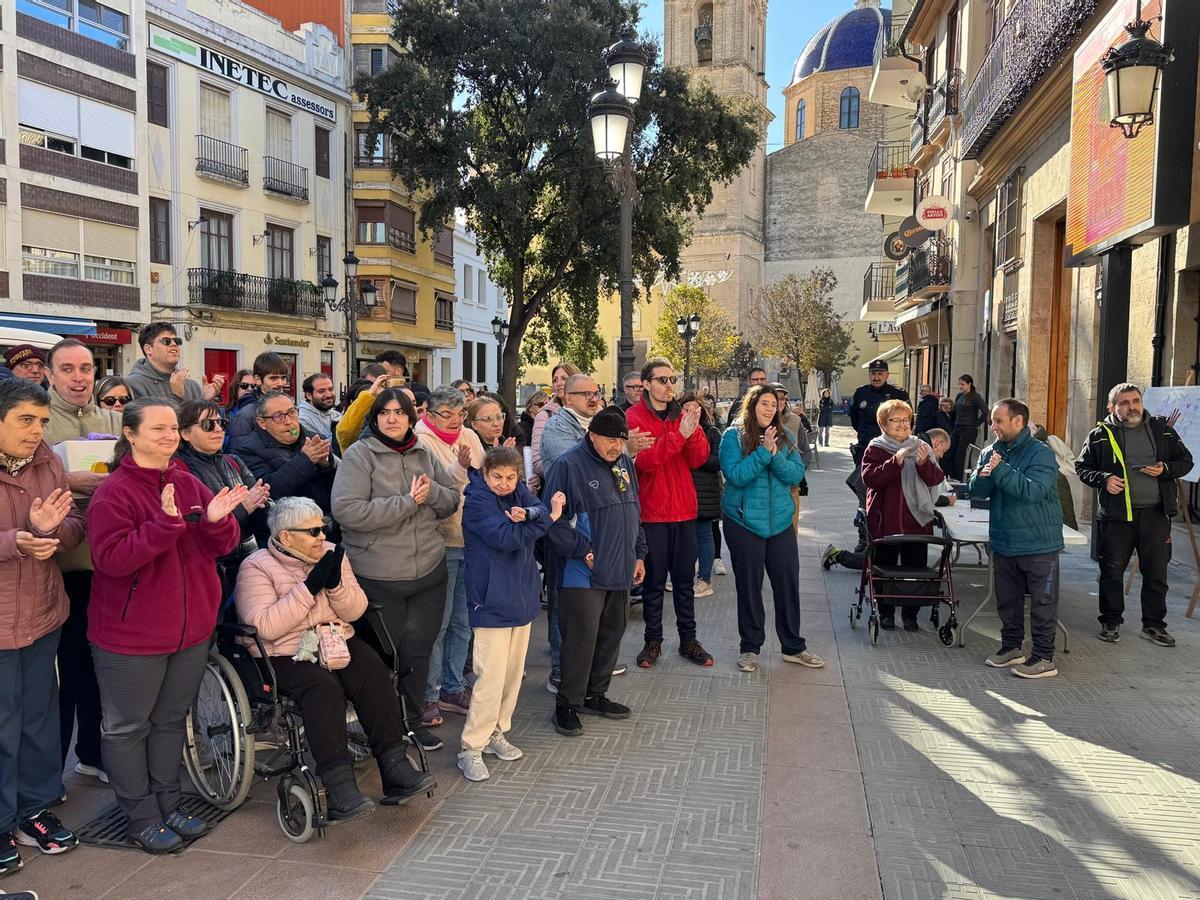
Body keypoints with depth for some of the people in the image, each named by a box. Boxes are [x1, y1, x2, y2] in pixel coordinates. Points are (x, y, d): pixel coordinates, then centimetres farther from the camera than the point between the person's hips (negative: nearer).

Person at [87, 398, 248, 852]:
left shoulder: (190, 484, 5)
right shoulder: (114, 492, -13)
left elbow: (222, 547, 4)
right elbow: (111, 559, -23)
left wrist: (216, 520, -18)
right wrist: (165, 523, -32)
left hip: (192, 627, 6)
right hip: (130, 633, -6)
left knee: (171, 719, 18)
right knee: (128, 727, 8)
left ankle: (168, 804, 33)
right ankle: (142, 818, 23)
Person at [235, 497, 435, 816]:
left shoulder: (332, 554, 10)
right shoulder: (256, 567, -5)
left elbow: (355, 611, 6)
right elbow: (266, 627, -19)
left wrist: (336, 583, -14)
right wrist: (310, 586, -21)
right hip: (286, 655, -4)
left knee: (374, 673, -24)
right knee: (323, 687, -33)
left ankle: (394, 766, -23)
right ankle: (338, 787, -35)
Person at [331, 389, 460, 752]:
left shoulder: (423, 454, 8)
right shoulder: (359, 455, -10)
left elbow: (452, 500, 11)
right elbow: (347, 510, -22)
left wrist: (431, 492, -11)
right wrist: (407, 502, -21)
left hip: (429, 571, 5)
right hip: (379, 576, -5)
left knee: (418, 648, 14)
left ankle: (412, 718, 32)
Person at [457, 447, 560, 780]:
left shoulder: (519, 492, 8)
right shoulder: (477, 500, -12)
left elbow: (542, 508, -8)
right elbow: (507, 537, -21)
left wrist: (527, 514, -29)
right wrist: (549, 517, -15)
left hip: (522, 596, 7)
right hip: (491, 600, -7)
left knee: (513, 672, 14)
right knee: (491, 677, -8)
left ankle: (496, 732, 29)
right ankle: (471, 749, 3)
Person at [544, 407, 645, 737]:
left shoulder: (625, 464, 11)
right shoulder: (569, 465, -13)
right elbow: (555, 518, -15)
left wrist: (638, 554, 16)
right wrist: (582, 551, -16)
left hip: (620, 571, 8)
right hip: (586, 573, -8)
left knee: (612, 633, 15)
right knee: (581, 638, -5)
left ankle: (595, 695, 30)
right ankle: (567, 704, 9)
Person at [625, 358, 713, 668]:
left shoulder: (682, 415, 8)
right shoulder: (634, 417, -7)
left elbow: (699, 458, -1)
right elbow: (645, 460, -20)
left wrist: (693, 431, -19)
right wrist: (679, 435, -27)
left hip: (684, 510, 4)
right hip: (651, 512, -4)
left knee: (685, 579, 11)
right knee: (654, 579, 5)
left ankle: (688, 639, 21)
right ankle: (653, 641, 17)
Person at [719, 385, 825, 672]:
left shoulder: (784, 436, 5)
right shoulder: (733, 436, -7)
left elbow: (797, 474, -4)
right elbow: (735, 475, -18)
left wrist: (775, 456, -19)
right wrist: (764, 451, -22)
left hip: (780, 521, 4)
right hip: (744, 522, -3)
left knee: (788, 583, 8)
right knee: (749, 586, 8)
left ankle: (793, 646, 23)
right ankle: (750, 647, 22)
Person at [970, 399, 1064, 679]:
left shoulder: (1041, 454, -14)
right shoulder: (991, 452, 5)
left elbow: (1032, 490, -28)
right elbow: (977, 490, 0)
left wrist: (1001, 470, -26)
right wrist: (983, 475, -21)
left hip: (1038, 543, -6)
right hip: (1003, 541, 6)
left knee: (1042, 602, 2)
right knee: (1007, 599, 16)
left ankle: (1044, 658, 9)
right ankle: (1011, 646, 30)